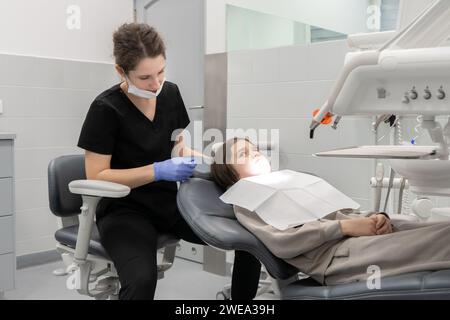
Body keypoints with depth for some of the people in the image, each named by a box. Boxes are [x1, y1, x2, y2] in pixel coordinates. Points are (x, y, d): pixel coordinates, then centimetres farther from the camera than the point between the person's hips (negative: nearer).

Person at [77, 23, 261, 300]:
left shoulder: (170, 93, 2)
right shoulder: (106, 109, -15)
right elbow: (96, 177, -14)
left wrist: (193, 157, -8)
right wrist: (157, 171, -24)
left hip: (169, 203, 5)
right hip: (124, 210, -5)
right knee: (142, 279, -36)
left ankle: (239, 300, 10)